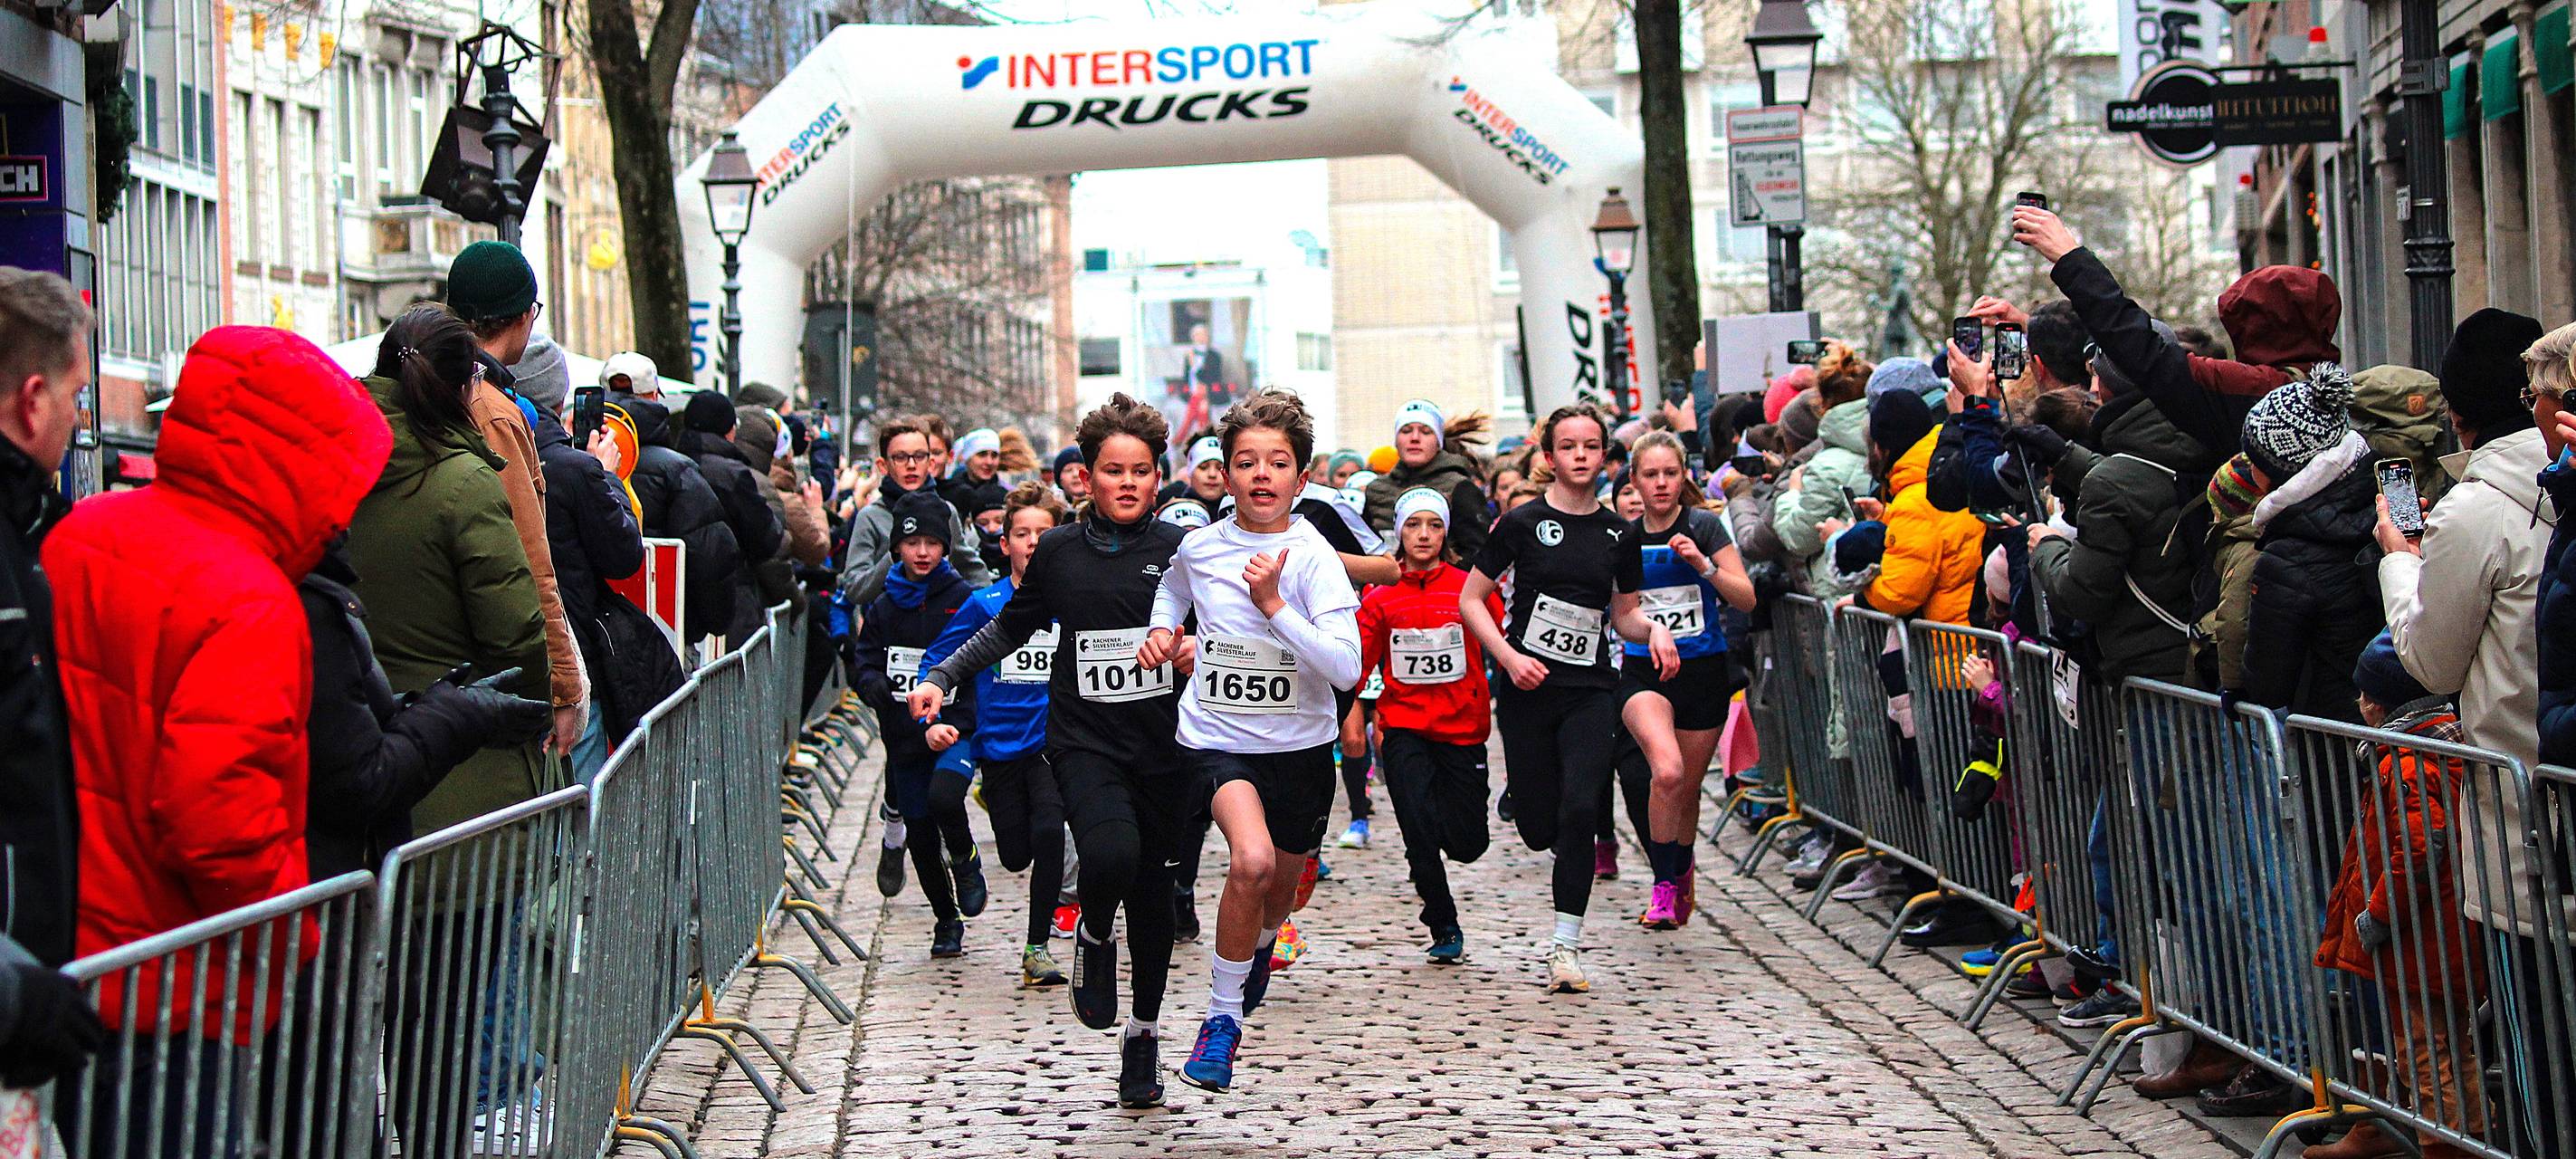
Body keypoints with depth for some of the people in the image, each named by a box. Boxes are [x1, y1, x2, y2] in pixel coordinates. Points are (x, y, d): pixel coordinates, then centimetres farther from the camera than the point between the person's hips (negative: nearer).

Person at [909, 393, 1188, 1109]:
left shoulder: (1181, 551, 0)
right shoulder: (1059, 553, 4)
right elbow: (1010, 628, 18)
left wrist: (1200, 649, -15)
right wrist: (942, 679, 12)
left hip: (1162, 743, 1)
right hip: (1083, 740, -1)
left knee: (1152, 889, 8)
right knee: (1110, 852, -28)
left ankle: (1144, 1030, 28)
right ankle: (1094, 937, 5)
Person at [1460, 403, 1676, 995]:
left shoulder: (1619, 534, 8)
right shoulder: (1523, 523, -2)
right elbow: (1470, 600, 0)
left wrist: (1654, 630, -4)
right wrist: (1509, 656, -13)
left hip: (1591, 690, 2)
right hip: (1528, 687, -2)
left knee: (1579, 811, -15)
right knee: (1539, 829, 1)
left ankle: (1565, 944, -4)